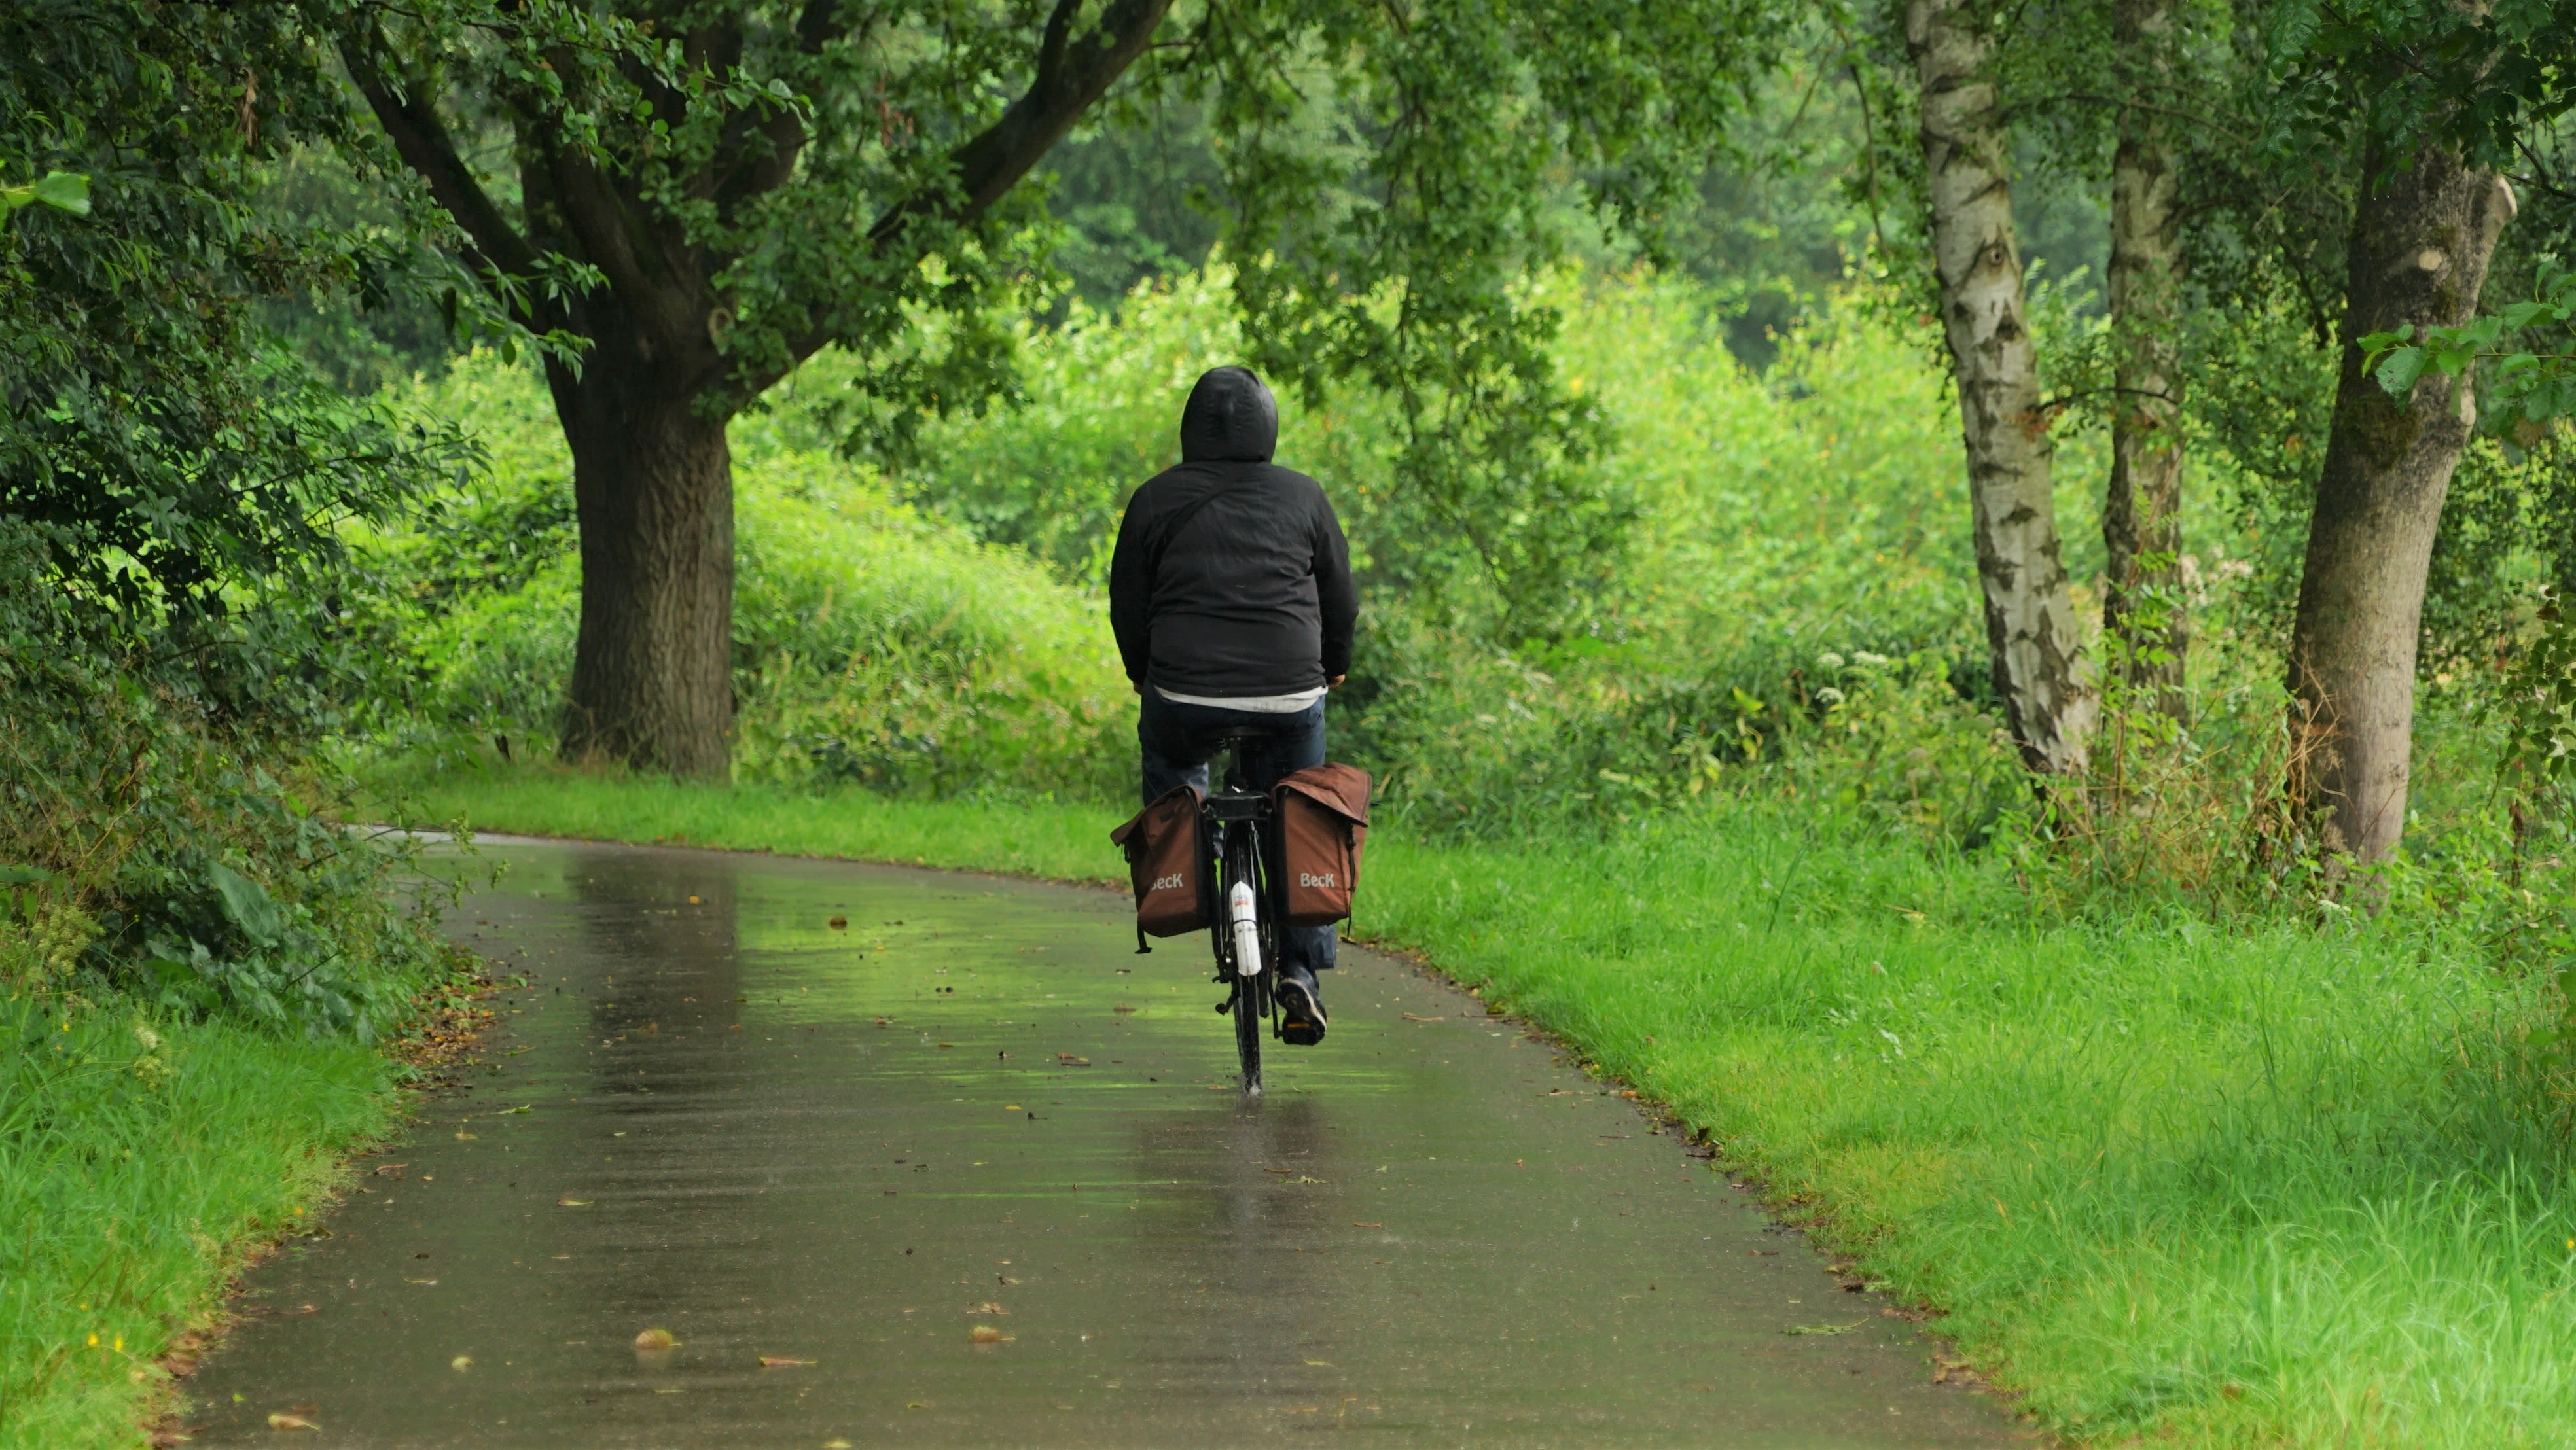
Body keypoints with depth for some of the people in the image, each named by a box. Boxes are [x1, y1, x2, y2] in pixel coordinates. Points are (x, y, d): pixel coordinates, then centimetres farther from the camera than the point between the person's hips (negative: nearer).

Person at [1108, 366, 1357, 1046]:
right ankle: (1300, 971, 7)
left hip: (1185, 691, 0)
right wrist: (1331, 670, 32)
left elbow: (1128, 606, 9)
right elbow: (1342, 602, 13)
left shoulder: (1157, 500, 4)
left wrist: (1144, 675, 27)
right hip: (1289, 695, 1)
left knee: (1169, 756, 33)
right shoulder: (1303, 497, 7)